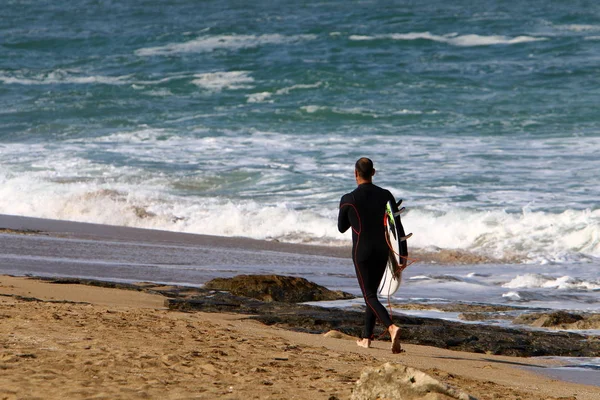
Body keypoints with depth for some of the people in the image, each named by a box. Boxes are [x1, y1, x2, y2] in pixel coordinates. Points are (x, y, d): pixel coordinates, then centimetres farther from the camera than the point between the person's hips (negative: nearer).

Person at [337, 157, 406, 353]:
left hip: (362, 251, -4)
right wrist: (402, 254, 4)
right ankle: (366, 337, 23)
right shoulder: (385, 195, 0)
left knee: (370, 296, -5)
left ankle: (392, 327, -29)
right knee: (371, 292, 18)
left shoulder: (348, 200, -10)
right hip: (382, 250, 4)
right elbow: (397, 227, 0)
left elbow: (341, 227, 4)